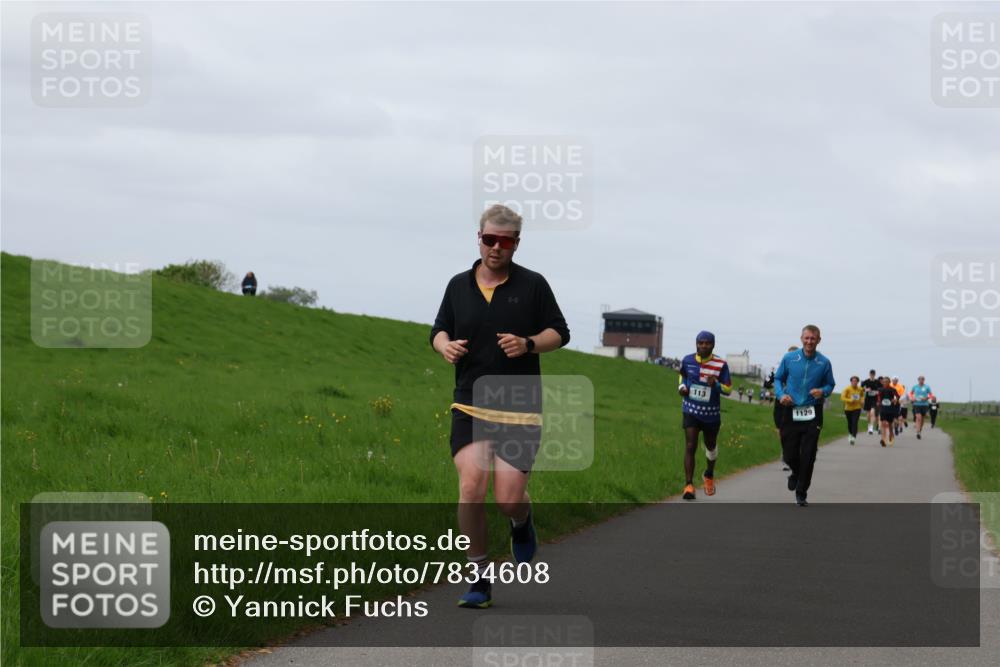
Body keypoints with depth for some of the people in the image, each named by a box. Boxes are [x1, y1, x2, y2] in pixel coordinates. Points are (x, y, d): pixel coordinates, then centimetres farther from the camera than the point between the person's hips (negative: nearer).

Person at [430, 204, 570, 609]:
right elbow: (439, 330, 18)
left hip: (520, 408, -1)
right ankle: (478, 580, -4)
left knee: (508, 500, -7)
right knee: (471, 486, -16)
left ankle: (522, 523, 32)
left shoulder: (533, 285, 3)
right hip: (469, 404, 2)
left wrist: (528, 344, -13)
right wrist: (446, 345, -6)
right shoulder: (458, 285, 9)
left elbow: (559, 333, 7)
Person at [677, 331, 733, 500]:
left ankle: (709, 476, 47)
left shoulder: (721, 365, -10)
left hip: (711, 413, 0)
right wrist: (681, 386, -1)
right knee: (690, 446, -14)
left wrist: (716, 384, -27)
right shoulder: (687, 361, -3)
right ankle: (689, 485, -16)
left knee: (711, 446, 19)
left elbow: (728, 389, -7)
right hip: (691, 410, 0)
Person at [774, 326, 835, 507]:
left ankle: (801, 494, 10)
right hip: (791, 412, 1)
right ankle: (796, 473, 38)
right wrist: (781, 394, -9)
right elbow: (778, 378, 10)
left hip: (812, 415, -1)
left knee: (808, 456, -3)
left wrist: (823, 392, -13)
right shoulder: (789, 358, 0)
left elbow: (830, 384, 9)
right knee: (789, 455, 2)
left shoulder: (824, 363, -1)